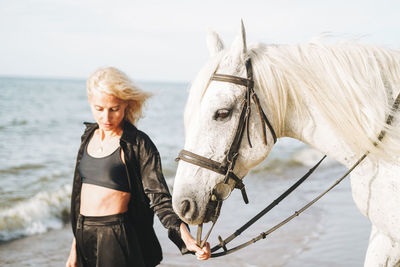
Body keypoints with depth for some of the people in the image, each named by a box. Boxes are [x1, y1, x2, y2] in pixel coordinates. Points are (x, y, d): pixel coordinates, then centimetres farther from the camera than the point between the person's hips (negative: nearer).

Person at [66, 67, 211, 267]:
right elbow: (80, 191, 14)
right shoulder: (89, 136, 8)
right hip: (84, 236, 6)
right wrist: (75, 247, 17)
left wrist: (186, 237, -30)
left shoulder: (138, 144, -10)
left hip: (118, 241, -6)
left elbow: (158, 197, -16)